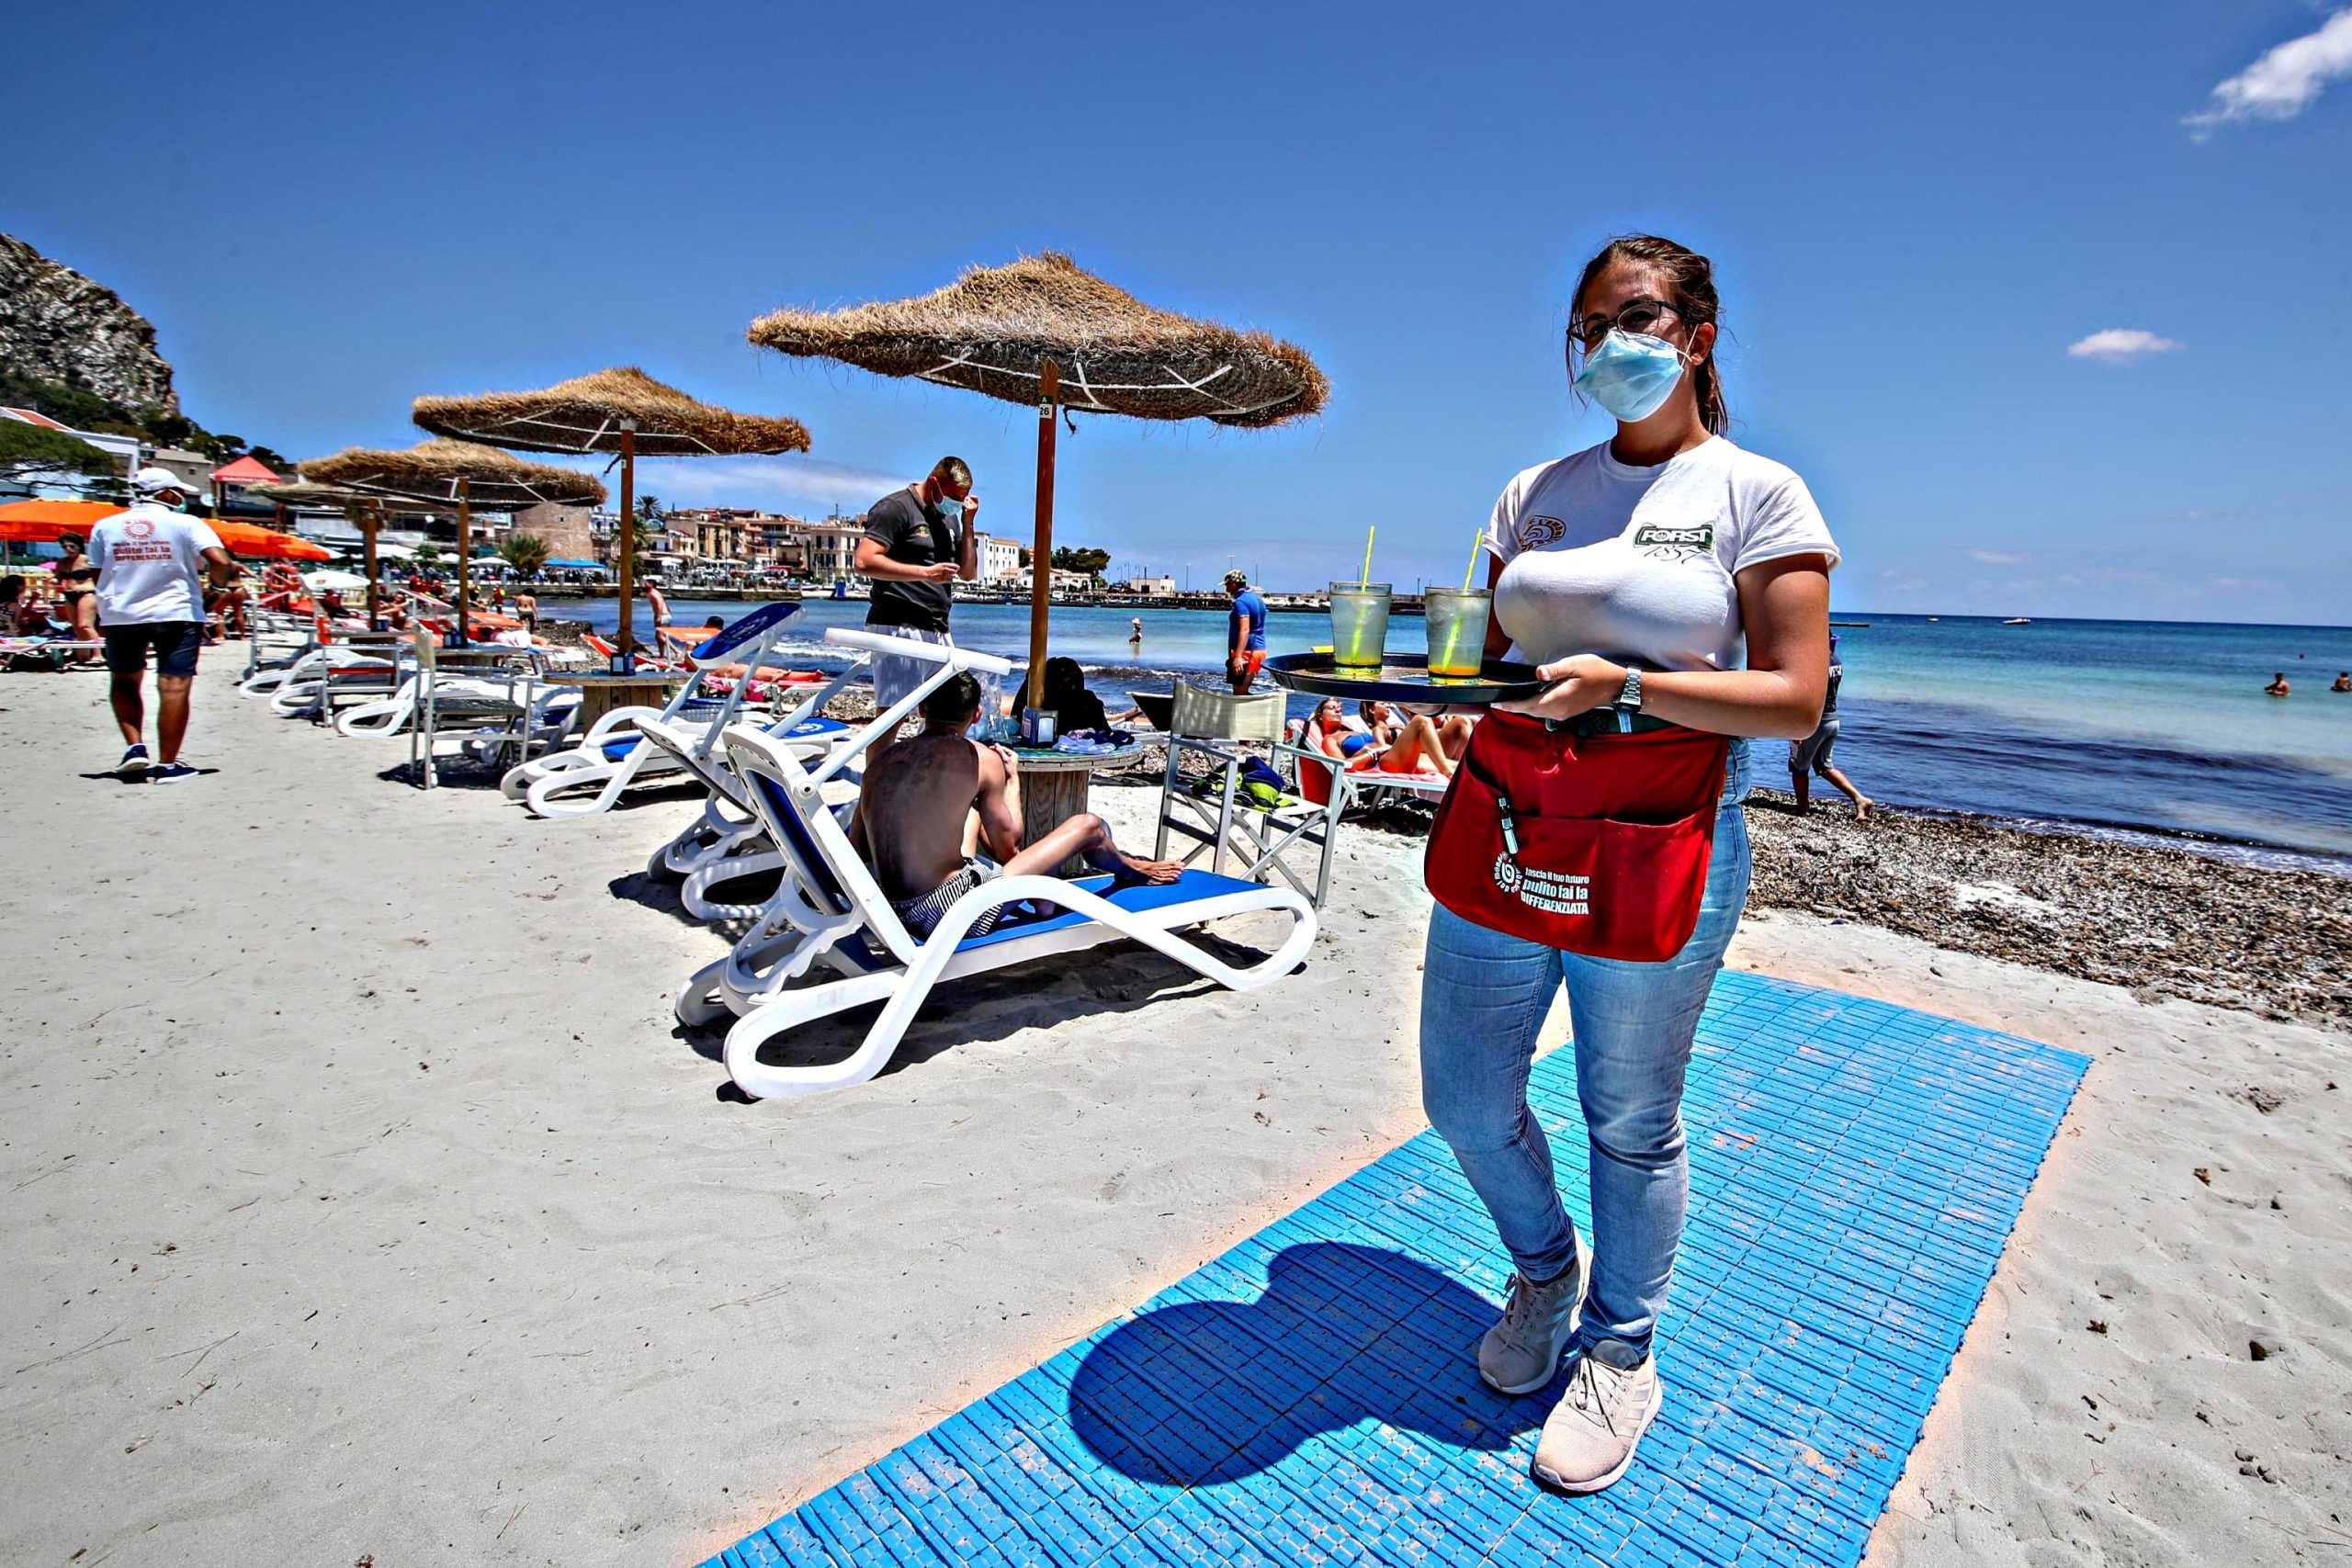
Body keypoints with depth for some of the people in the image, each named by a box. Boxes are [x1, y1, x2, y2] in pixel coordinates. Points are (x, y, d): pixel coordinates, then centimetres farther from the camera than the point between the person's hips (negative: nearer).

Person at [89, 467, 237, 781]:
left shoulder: (105, 526, 6)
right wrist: (217, 583, 1)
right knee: (174, 686, -2)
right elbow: (220, 562, -18)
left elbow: (98, 573, 8)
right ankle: (166, 765, -4)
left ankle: (135, 747, 12)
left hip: (119, 614, 4)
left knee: (125, 681, 23)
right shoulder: (186, 524, -5)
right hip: (176, 613, -4)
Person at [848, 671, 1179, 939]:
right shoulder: (982, 760, -9)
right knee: (1089, 825, 8)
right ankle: (1131, 870, 44)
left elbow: (856, 850, 11)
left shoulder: (880, 760, 4)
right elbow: (1008, 850, 0)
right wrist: (1013, 779, 14)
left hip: (895, 912, 6)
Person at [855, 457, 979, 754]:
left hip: (938, 631, 8)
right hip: (899, 629, -8)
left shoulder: (950, 518, 20)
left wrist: (967, 524, 7)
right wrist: (925, 572, -18)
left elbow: (969, 573, 18)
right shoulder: (895, 507, -5)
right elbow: (864, 562, -16)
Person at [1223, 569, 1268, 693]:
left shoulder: (1241, 601, -15)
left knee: (1239, 694, -7)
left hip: (1246, 652, -10)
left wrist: (1238, 657, -35)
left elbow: (1245, 630, -27)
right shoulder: (1257, 598, 16)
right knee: (1244, 692, 17)